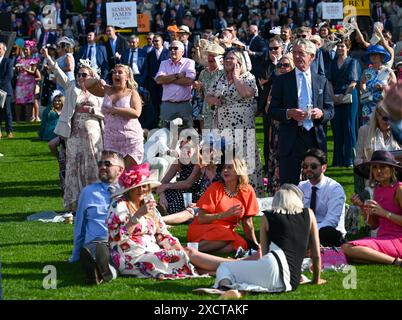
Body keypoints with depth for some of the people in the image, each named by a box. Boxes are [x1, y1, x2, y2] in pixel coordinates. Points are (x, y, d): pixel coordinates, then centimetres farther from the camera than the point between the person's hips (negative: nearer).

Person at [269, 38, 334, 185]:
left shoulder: (322, 82, 13)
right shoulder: (282, 81, 6)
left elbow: (330, 111, 13)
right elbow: (272, 110, 4)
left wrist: (321, 113, -10)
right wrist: (289, 113, -15)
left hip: (315, 139, 2)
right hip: (290, 139, -2)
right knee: (289, 184, -3)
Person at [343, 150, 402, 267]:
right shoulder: (377, 189, 14)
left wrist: (384, 213, -19)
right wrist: (363, 207, 2)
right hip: (382, 238, 8)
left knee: (349, 248, -24)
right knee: (345, 248, -11)